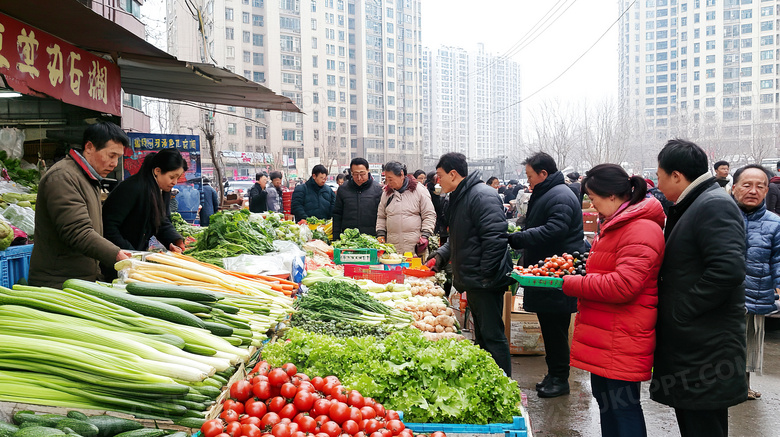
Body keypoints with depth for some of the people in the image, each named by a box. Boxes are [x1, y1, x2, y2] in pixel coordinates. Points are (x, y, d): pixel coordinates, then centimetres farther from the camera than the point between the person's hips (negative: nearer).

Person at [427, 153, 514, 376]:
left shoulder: (482, 196, -17)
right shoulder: (459, 197, 16)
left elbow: (495, 238, -25)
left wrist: (485, 277, -24)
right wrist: (441, 255, 13)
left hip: (486, 282, -10)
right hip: (472, 281, 10)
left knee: (492, 335, -4)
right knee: (481, 334, 18)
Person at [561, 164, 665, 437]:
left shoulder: (641, 230, -19)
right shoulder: (618, 225, 16)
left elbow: (623, 285, -27)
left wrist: (571, 284, -17)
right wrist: (574, 274, 10)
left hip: (622, 340, -10)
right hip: (605, 337, 10)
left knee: (623, 405, -1)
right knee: (604, 398, 19)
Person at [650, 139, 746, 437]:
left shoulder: (714, 206, -16)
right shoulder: (691, 206, 16)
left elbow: (728, 270, -29)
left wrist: (679, 312, -21)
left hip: (704, 353, -10)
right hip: (688, 345, 10)